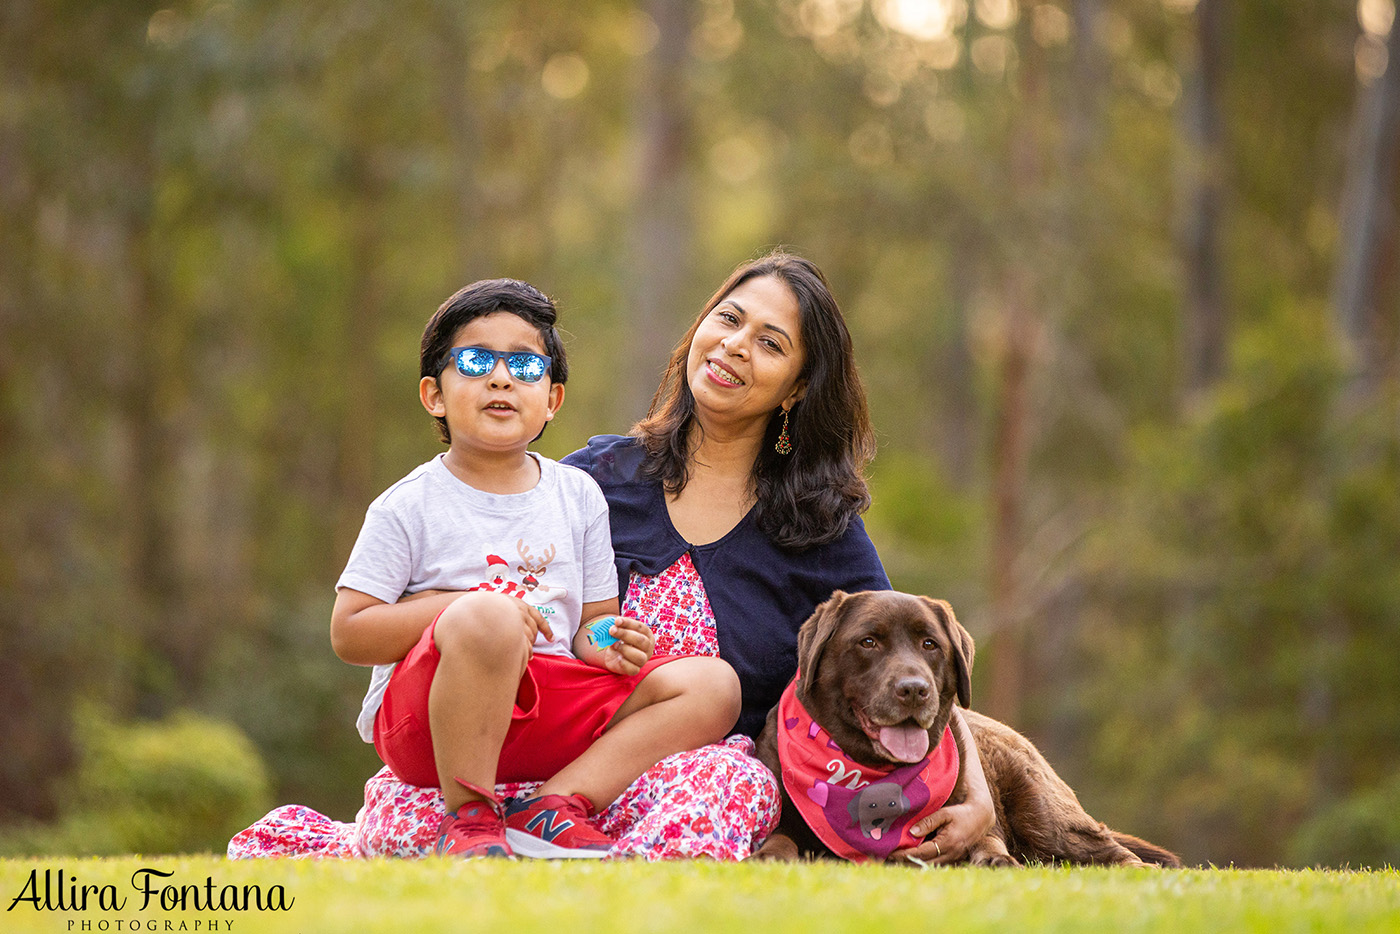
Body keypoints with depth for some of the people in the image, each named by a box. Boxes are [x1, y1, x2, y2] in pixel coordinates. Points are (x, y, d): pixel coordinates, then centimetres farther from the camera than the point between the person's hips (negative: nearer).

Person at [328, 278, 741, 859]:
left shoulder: (578, 496, 12)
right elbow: (348, 633, -6)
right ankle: (469, 816, -22)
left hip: (547, 715, 5)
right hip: (425, 719, -5)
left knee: (712, 684, -9)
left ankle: (554, 806, -22)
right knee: (487, 615, -37)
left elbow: (591, 621, 16)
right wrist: (463, 610, -17)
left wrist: (604, 643, -9)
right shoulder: (408, 507, -1)